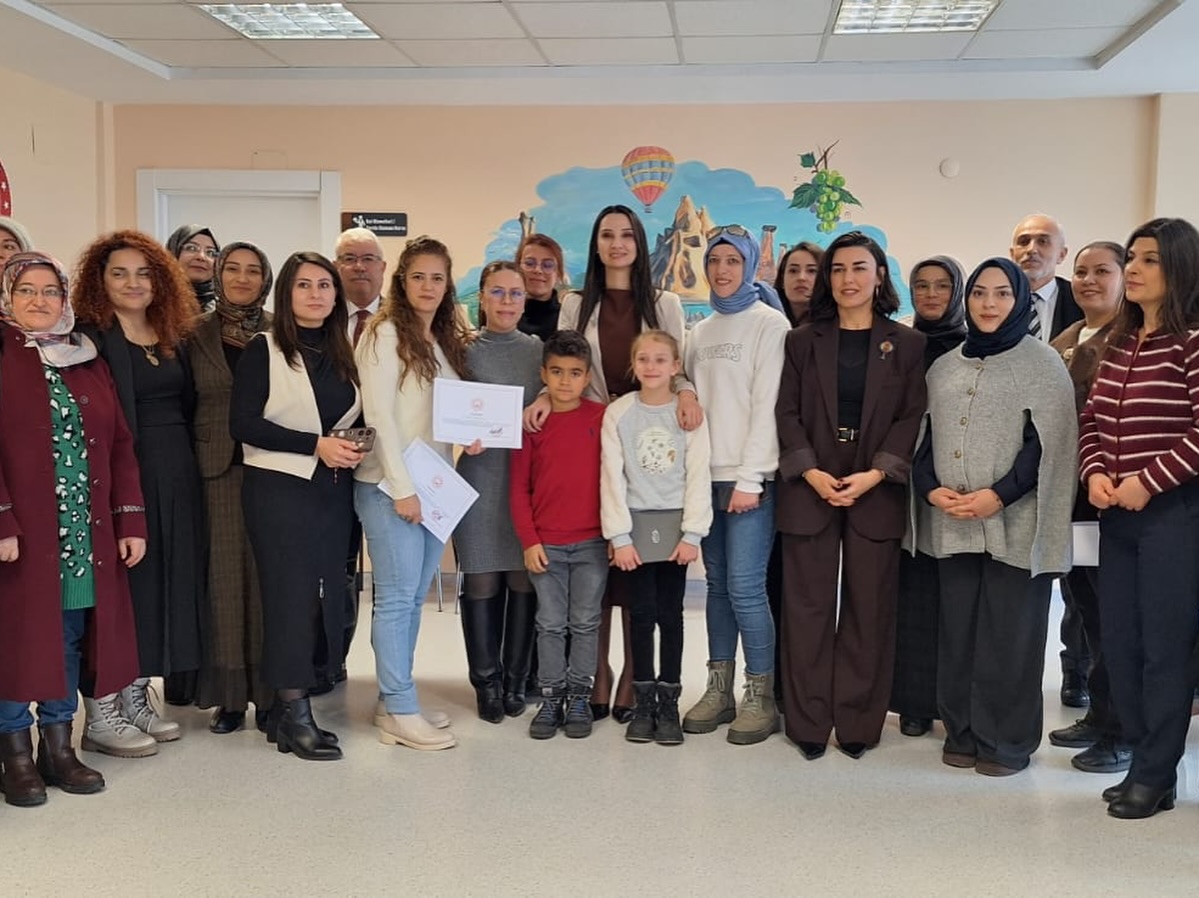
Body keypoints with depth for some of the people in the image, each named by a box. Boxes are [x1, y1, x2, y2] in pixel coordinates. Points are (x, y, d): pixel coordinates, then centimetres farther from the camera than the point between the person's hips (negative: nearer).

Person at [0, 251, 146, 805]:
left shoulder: (87, 362, 14)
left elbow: (119, 443, 11)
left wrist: (131, 520, 4)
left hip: (86, 532, 4)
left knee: (71, 638, 9)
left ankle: (58, 746, 21)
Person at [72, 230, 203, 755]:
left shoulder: (175, 337, 13)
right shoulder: (90, 338, -6)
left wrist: (186, 465, 5)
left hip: (177, 476, 7)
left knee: (166, 580, 10)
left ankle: (135, 698, 23)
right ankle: (101, 713, 8)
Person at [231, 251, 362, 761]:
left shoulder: (342, 352, 13)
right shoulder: (263, 350, -3)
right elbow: (243, 423, -12)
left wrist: (354, 445, -1)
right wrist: (315, 445, -17)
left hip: (333, 489, 6)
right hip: (279, 487, -5)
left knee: (319, 595, 5)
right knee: (291, 594, -6)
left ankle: (285, 708, 15)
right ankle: (294, 713, 1)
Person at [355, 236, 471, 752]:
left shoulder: (448, 342, 17)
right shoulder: (386, 334, -6)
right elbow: (378, 414, -13)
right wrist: (401, 487, -17)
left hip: (435, 485, 7)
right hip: (391, 485, -7)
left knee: (414, 597, 10)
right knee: (397, 595, -4)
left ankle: (394, 700, 19)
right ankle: (401, 714, 2)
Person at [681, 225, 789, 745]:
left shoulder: (768, 323, -4)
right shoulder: (700, 332, 16)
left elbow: (767, 404, -11)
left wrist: (751, 479, -16)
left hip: (749, 477, -6)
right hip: (705, 474, 6)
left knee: (744, 586, -8)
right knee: (717, 584, 10)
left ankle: (761, 698, 4)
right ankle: (718, 691, 18)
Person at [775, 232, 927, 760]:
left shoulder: (907, 345, 7)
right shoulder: (803, 341, 10)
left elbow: (912, 418, 1)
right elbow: (787, 413, 4)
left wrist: (875, 474, -12)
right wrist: (811, 473, -10)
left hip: (877, 493, 0)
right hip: (809, 490, 1)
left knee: (869, 608, 2)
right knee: (808, 607, 2)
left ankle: (858, 723, 13)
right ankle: (808, 722, 10)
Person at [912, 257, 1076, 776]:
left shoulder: (1042, 364, 0)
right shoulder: (944, 368, 15)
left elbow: (1047, 446, -7)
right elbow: (924, 439, 14)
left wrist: (998, 496, -16)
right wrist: (930, 489, -4)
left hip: (1014, 525, -4)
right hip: (952, 524, 4)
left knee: (1009, 634, -1)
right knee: (957, 630, 7)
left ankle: (1006, 741, 11)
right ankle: (962, 733, 19)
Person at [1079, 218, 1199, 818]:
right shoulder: (1119, 343, 13)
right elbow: (1093, 418, 14)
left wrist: (1147, 481, -17)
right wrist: (1094, 473, -2)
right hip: (1117, 516, 7)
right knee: (1119, 644, 10)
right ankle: (1145, 761, 24)